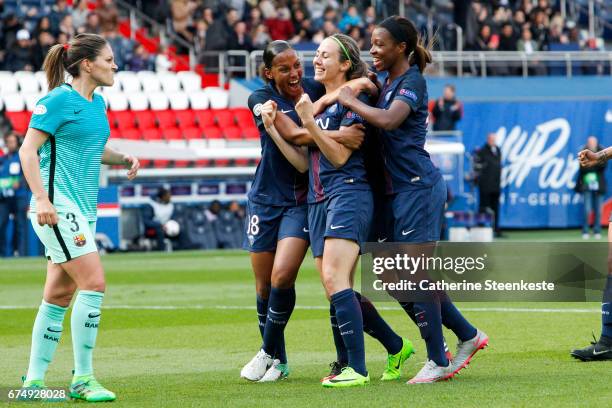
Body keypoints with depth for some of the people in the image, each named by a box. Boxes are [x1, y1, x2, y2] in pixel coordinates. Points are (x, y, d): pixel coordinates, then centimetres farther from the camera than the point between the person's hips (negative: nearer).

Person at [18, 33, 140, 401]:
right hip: (57, 206, -9)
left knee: (59, 295, 9)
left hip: (83, 209, 9)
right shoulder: (59, 100, -10)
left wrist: (124, 159, 8)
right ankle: (83, 378, -9)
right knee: (94, 282, -15)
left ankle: (34, 381, 14)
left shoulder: (97, 104, 14)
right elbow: (28, 150, -13)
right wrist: (41, 198, -22)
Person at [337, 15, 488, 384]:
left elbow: (388, 119, -28)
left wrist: (351, 101, -17)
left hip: (418, 186, -9)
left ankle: (438, 362, -1)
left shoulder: (412, 81, -11)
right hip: (398, 188, 9)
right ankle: (468, 335, 21)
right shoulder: (387, 80, 15)